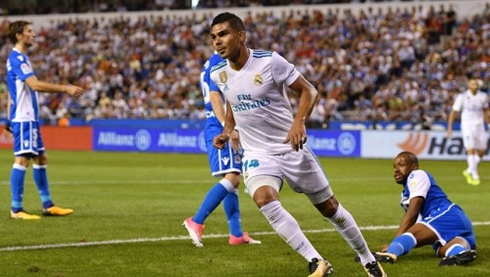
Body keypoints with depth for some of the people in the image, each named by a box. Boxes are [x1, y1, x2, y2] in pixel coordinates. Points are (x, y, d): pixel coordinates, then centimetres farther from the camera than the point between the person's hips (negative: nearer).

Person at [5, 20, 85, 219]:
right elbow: (34, 84, -24)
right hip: (23, 118, -11)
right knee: (23, 159, -12)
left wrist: (10, 119, 24)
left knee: (41, 158, 13)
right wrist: (65, 89, -23)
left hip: (29, 117, 11)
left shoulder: (19, 58, 18)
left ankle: (48, 205, 18)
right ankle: (16, 209, -11)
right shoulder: (17, 58, -14)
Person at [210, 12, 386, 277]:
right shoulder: (218, 74, -2)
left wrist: (299, 121, -27)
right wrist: (227, 130, 5)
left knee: (329, 207, 9)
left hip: (291, 147, -2)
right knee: (264, 199, -29)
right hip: (256, 154, 2)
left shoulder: (269, 61, -17)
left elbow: (309, 91, -11)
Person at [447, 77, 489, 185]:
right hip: (467, 126, -5)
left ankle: (469, 171, 26)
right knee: (470, 150, -15)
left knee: (481, 152, 6)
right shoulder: (462, 97, -9)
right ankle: (475, 176, -10)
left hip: (479, 126, 5)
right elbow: (453, 112, -5)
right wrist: (449, 127, -12)